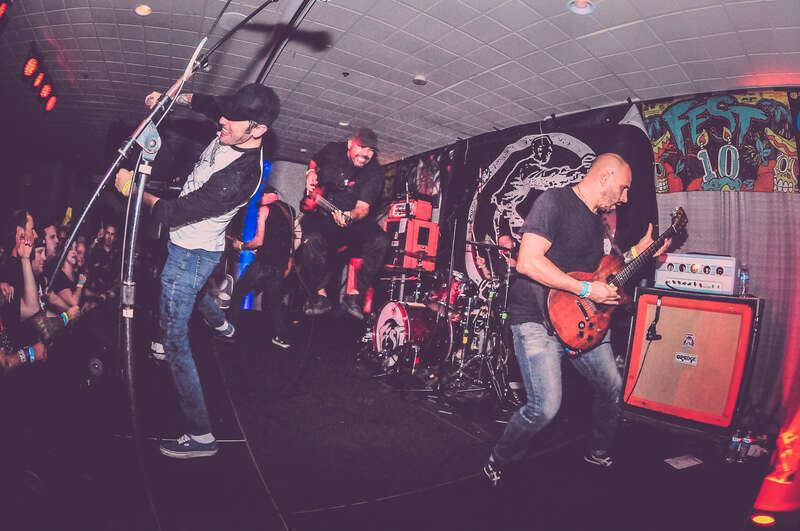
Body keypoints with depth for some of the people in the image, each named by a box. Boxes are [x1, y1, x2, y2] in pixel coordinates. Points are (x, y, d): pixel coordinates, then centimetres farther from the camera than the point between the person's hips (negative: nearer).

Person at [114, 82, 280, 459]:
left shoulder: (240, 177, -36)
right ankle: (220, 324, 70)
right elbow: (208, 103, 15)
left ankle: (200, 435, 0)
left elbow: (171, 214, -29)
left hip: (191, 253, -10)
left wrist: (131, 188, -13)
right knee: (190, 286, 39)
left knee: (174, 339, -6)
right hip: (191, 243, 10)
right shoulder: (234, 135, -10)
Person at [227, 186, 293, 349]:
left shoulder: (265, 209, -1)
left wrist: (241, 246, 6)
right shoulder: (287, 209, 19)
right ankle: (282, 337, 9)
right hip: (280, 266, 7)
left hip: (265, 262, -7)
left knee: (238, 292, 8)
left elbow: (259, 241, -9)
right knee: (273, 301, 15)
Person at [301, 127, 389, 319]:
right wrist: (311, 172, -1)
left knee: (380, 240, -27)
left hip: (354, 218, 0)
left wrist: (349, 217, -41)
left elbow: (363, 207, -19)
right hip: (320, 213, 0)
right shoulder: (332, 151, -2)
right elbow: (314, 161, 22)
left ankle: (355, 294, -18)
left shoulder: (374, 174, -9)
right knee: (312, 239, -34)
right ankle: (320, 295, -16)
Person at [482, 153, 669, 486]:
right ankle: (498, 463, 10)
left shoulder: (596, 218, 16)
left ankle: (601, 453, 42)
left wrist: (638, 250, 19)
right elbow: (527, 262, -25)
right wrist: (587, 290, -22)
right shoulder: (555, 201, -13)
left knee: (612, 386, 17)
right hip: (536, 318, -9)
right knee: (545, 407, -16)